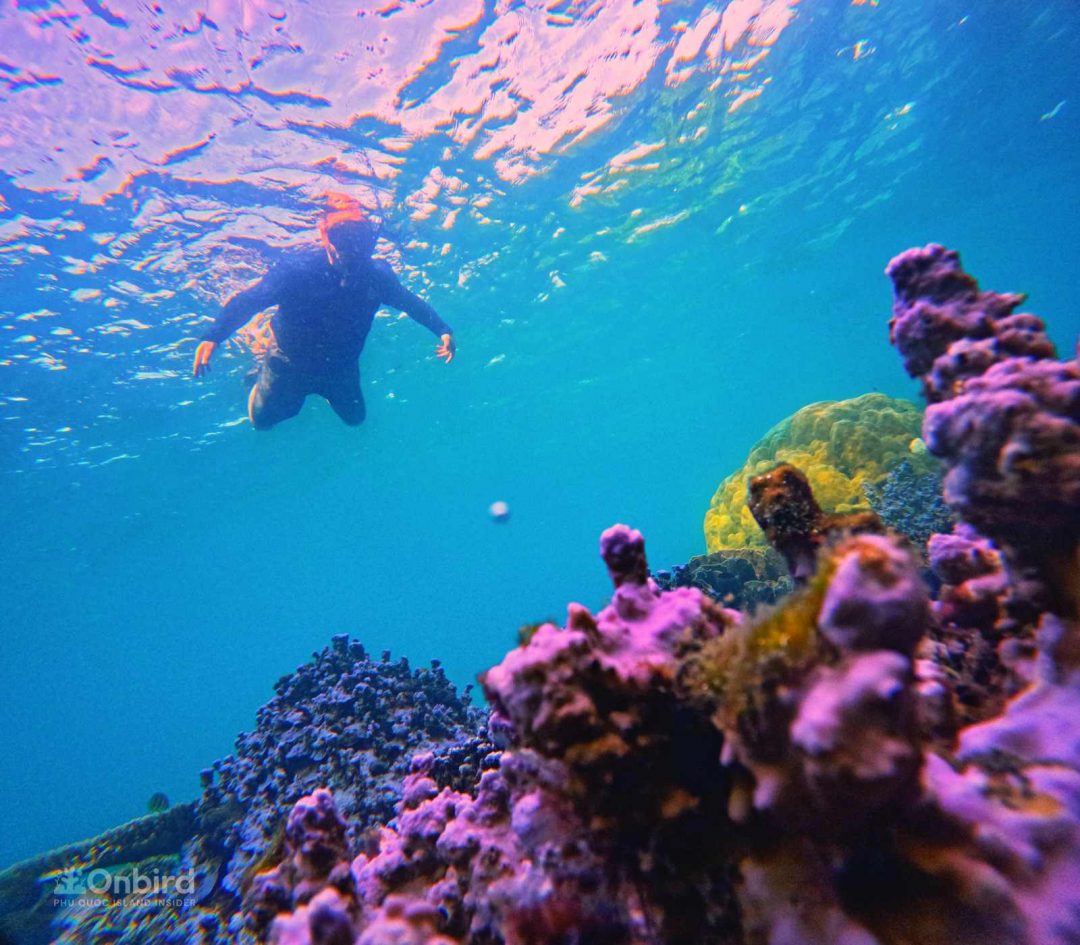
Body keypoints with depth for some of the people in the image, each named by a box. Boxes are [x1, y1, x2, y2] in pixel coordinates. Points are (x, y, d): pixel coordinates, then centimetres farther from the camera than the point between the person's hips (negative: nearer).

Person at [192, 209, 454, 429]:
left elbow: (411, 302, -7)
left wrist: (443, 330, -20)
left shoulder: (377, 276, -22)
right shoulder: (298, 269, -30)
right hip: (290, 362, -2)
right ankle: (261, 380, 45)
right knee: (263, 420, 13)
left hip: (340, 367, 3)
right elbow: (248, 300, -30)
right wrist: (212, 336, -44)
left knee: (355, 419, 21)